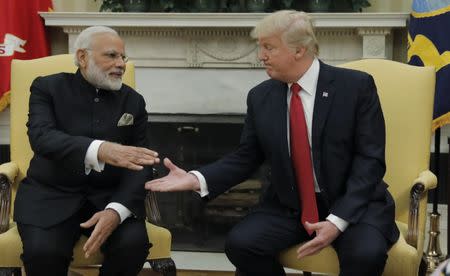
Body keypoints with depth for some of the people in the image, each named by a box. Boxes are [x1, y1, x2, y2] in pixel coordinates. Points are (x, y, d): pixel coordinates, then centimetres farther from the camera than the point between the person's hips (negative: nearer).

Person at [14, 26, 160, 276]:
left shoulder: (133, 101, 7)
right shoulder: (48, 88, -1)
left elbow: (140, 164, -1)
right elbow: (42, 137, -21)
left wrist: (116, 211, -22)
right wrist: (100, 150, -40)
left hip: (109, 196, 2)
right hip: (51, 194, -2)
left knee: (134, 244, -27)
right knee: (43, 251, -31)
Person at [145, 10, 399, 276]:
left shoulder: (357, 86, -9)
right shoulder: (260, 97, 3)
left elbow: (370, 159, -12)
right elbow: (246, 157, 8)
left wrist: (338, 220, -23)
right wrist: (198, 179, -11)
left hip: (353, 204, -3)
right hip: (289, 205, 4)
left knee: (366, 253, -33)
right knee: (240, 243, -21)